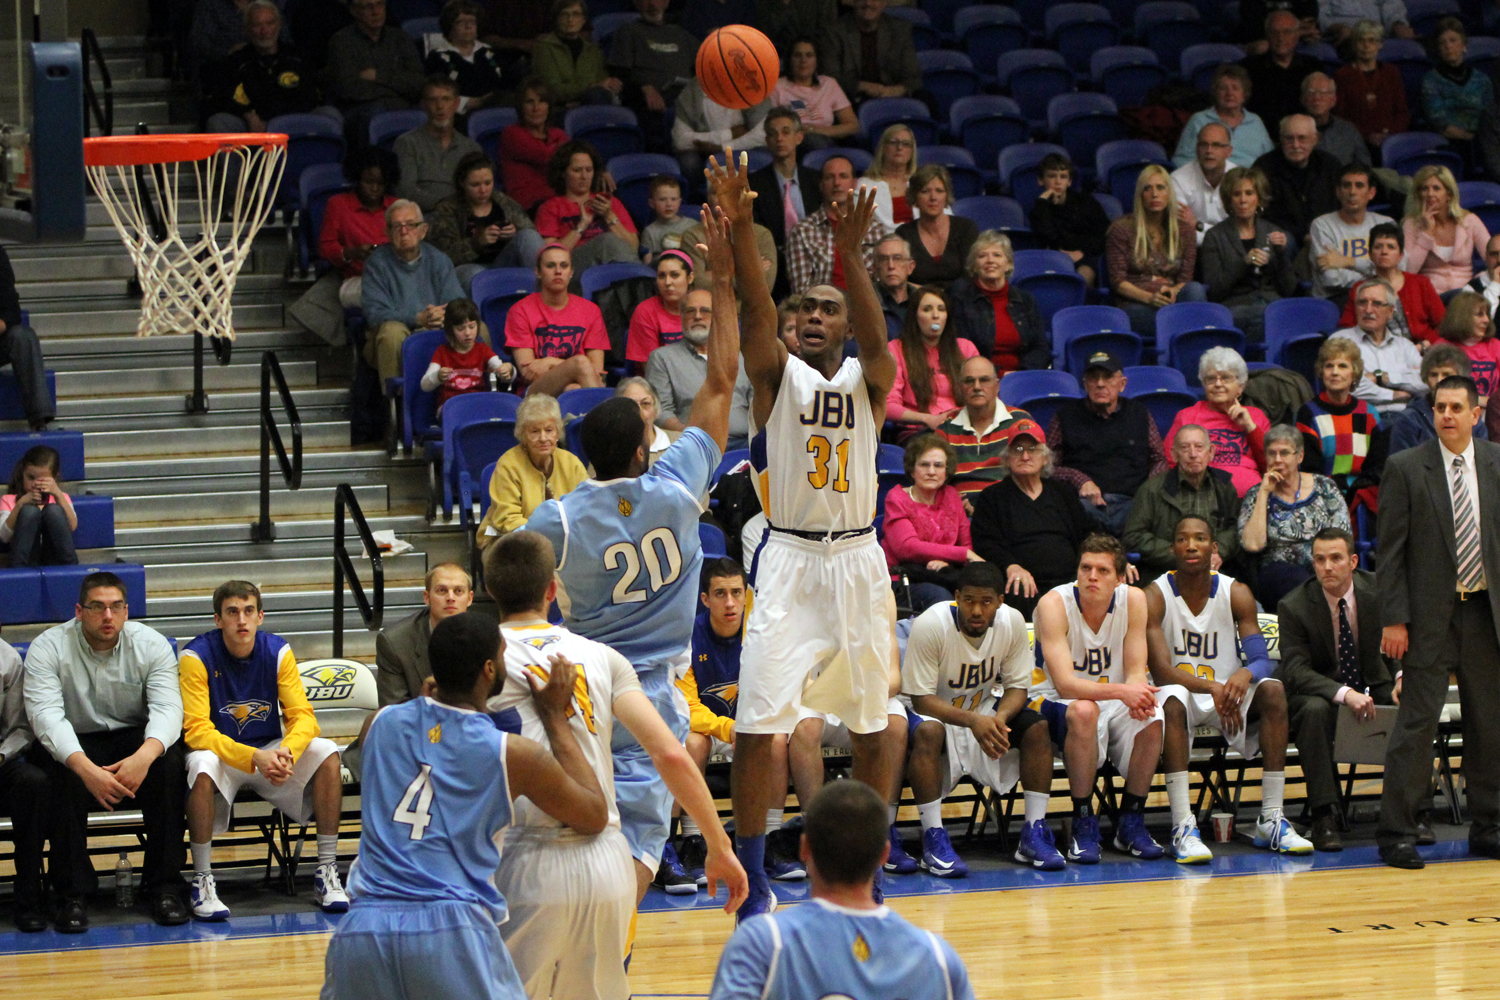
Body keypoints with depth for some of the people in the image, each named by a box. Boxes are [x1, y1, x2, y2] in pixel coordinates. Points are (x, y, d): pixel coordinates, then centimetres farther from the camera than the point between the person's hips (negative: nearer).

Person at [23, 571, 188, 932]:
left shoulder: (151, 644, -5)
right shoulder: (48, 648, -11)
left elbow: (168, 707, -16)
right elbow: (45, 715, -24)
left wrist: (144, 756, -40)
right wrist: (87, 769, -42)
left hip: (134, 739, 2)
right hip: (72, 744, -2)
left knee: (168, 763, -30)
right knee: (62, 775, -35)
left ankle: (164, 886, -21)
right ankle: (72, 893, -26)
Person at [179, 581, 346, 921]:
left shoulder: (277, 651, -5)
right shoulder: (197, 657, -15)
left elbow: (303, 716, -9)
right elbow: (197, 731, -21)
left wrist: (287, 752, -33)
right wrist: (254, 758, -35)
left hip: (269, 753, 4)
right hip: (222, 753, -3)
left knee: (326, 753, -22)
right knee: (203, 765, -37)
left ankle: (327, 872, -15)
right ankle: (202, 880, -25)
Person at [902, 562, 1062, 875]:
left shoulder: (1012, 622, -13)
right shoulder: (929, 625, -26)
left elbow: (1017, 685, -5)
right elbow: (921, 698, -24)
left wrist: (1000, 718, -28)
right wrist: (973, 721, -38)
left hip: (986, 710, 4)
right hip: (936, 711, -4)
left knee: (1037, 728, -20)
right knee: (926, 732, -37)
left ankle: (1034, 833, -15)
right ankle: (933, 838, -33)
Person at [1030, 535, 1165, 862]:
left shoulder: (1133, 600, -8)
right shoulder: (1054, 604, -20)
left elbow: (1136, 672, -8)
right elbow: (1065, 684, -28)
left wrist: (1138, 695, -33)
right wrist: (1121, 691, -43)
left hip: (1113, 702, 4)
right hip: (1055, 704, -4)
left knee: (1152, 720, -28)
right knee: (1084, 711, -38)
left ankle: (1131, 823, -9)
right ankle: (1083, 825, -24)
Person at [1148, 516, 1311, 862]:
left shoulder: (1236, 594, -2)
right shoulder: (1156, 596, -11)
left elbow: (1263, 660, -10)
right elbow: (1161, 670, -21)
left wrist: (1246, 674, -36)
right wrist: (1212, 688, -37)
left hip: (1227, 694, 3)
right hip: (1182, 692, -3)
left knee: (1272, 690, -25)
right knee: (1173, 701, -37)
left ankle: (1271, 820, -25)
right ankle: (1183, 827, -42)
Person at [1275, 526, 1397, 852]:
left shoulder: (1379, 590, -5)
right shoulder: (1293, 606, -14)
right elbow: (1296, 671, -21)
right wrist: (1344, 694, -38)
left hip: (1371, 687, 3)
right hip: (1318, 692, -3)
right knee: (1315, 710, -38)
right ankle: (1324, 817, -39)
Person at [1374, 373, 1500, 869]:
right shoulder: (1405, 468, -2)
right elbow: (1391, 551, -3)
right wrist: (1393, 620, -10)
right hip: (1430, 614, -3)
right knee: (1417, 721, -6)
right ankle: (1396, 833, -2)